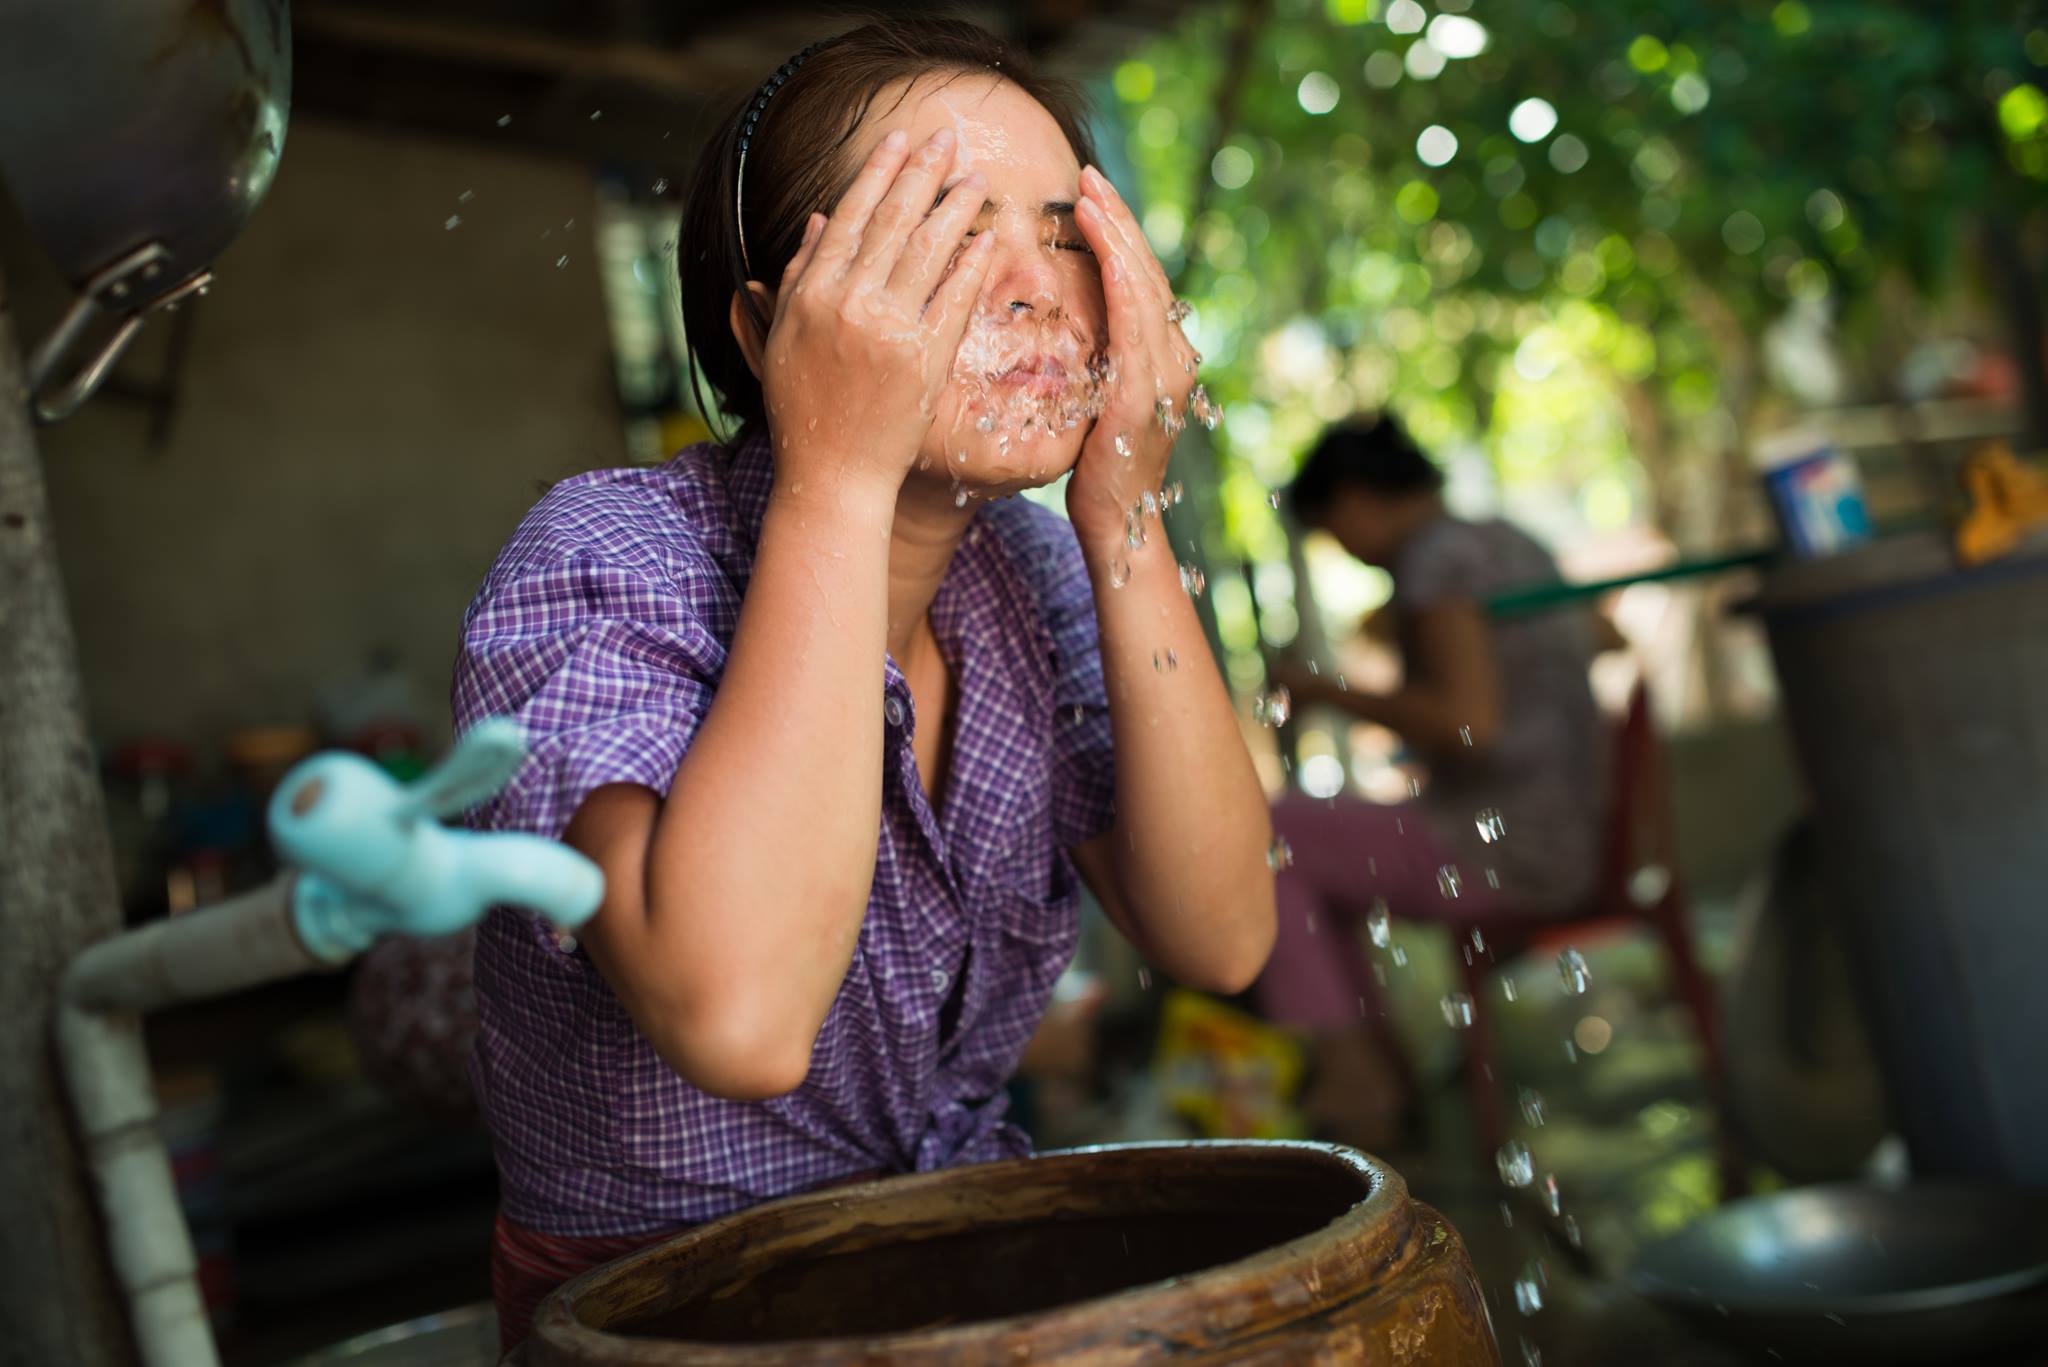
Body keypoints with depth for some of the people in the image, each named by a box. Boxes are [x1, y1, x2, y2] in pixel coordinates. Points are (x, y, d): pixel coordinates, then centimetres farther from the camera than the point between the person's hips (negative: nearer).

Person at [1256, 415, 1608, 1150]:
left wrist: (1332, 691, -17)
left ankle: (1346, 1069, -1)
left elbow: (1473, 722, -27)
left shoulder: (1435, 560, -15)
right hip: (1565, 839, 10)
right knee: (1309, 862, 21)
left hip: (1502, 844, -10)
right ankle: (1381, 1071, 16)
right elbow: (1599, 636, 30)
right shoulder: (1506, 542, 13)